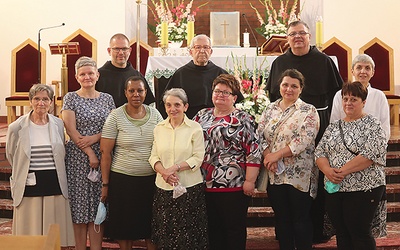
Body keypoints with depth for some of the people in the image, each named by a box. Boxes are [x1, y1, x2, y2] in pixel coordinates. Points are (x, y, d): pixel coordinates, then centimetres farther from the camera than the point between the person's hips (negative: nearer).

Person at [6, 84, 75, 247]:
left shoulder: (59, 124, 2)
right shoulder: (17, 127, -4)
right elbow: (11, 155, 11)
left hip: (55, 185, 2)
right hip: (29, 186, -2)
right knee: (30, 234, 4)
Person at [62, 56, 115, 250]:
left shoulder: (107, 99, 10)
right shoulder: (70, 98, 1)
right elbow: (71, 130, -6)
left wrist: (94, 138, -12)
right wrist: (89, 153, -12)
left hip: (102, 157, 2)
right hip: (78, 158, -2)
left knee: (98, 205, 4)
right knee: (80, 205, 1)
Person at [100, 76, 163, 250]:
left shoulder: (155, 114, 4)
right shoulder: (115, 116, -5)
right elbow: (105, 152, -5)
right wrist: (105, 184, -6)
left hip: (151, 179, 3)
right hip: (122, 180, -2)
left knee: (152, 224, 10)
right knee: (124, 225, 8)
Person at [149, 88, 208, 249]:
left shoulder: (195, 128, -3)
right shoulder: (159, 128, 8)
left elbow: (198, 158, -7)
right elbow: (153, 157, 5)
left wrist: (175, 167, -17)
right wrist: (163, 171, -13)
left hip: (190, 187, -3)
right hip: (164, 188, 3)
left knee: (188, 235, 1)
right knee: (164, 234, 9)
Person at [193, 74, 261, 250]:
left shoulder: (243, 119, -4)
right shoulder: (202, 116, 11)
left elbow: (254, 152, -9)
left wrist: (249, 181, -13)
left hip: (234, 186, -5)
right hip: (205, 185, 5)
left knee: (235, 229, 6)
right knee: (212, 228, 13)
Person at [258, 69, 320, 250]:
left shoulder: (309, 111, -2)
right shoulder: (270, 109, 11)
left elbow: (305, 140, -14)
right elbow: (260, 135, 5)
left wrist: (277, 155, -19)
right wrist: (267, 156, -12)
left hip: (299, 176, -4)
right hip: (274, 175, 4)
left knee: (301, 219, 3)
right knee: (281, 218, 12)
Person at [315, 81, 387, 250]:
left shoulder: (372, 125, -4)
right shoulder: (333, 127, 12)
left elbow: (371, 154, -16)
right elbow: (319, 152, 8)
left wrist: (342, 171, -19)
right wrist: (327, 170, -13)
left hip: (363, 191, -5)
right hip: (334, 189, 5)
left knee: (359, 234, -1)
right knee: (341, 234, 11)